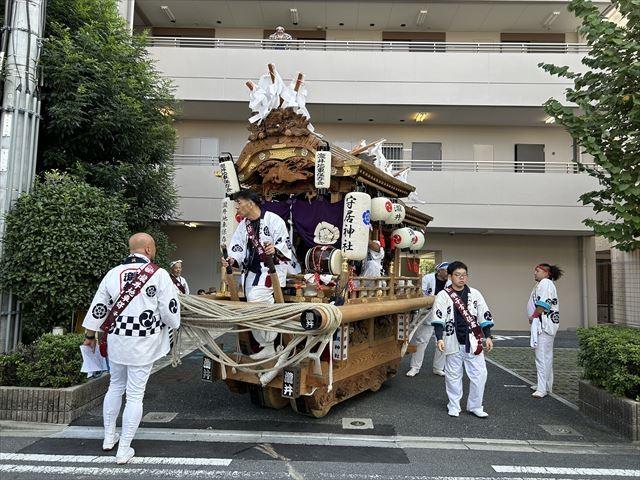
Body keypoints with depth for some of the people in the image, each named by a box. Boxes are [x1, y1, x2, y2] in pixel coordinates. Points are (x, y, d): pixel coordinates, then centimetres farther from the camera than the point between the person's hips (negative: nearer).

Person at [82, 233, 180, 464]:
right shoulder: (159, 274, -13)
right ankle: (124, 450, 14)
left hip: (117, 340, 5)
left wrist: (90, 334, 20)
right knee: (135, 394, 6)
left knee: (115, 386, 23)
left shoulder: (113, 273, 0)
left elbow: (98, 307, 7)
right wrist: (172, 324, 10)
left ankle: (109, 437, 36)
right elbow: (170, 312, -12)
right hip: (144, 343, -4)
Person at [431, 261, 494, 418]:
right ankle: (454, 406, 26)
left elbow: (485, 316, 8)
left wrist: (487, 336, 3)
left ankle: (475, 406, 22)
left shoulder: (475, 294, 5)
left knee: (479, 374, 3)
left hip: (473, 342, 2)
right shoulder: (443, 295, -4)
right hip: (453, 342, -2)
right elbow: (438, 318, -9)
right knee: (453, 375, 9)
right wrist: (440, 338, -18)